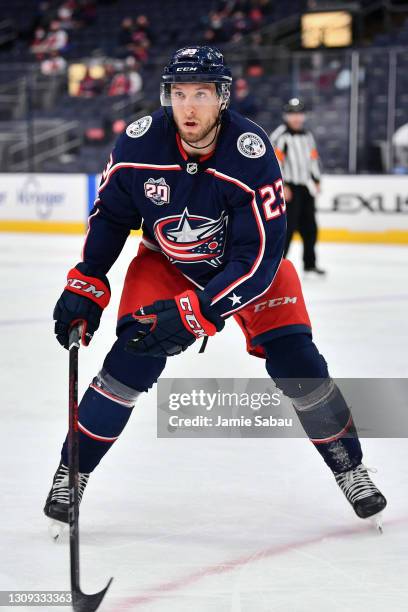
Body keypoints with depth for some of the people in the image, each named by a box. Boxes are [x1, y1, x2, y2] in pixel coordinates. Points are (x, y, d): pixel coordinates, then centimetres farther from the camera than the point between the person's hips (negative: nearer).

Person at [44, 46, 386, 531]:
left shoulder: (252, 154, -32)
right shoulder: (139, 144, -23)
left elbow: (258, 258, -31)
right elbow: (109, 214, -4)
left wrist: (192, 312, -39)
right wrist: (85, 286, -10)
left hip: (248, 263, -1)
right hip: (166, 260, 1)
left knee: (295, 360, -12)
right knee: (134, 359, -16)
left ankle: (350, 468, 10)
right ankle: (71, 471, 0)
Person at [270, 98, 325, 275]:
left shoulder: (307, 136, 17)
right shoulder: (280, 136, -9)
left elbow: (313, 159, 24)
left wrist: (316, 181, 17)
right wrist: (282, 186, -18)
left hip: (306, 187, 8)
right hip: (289, 187, -8)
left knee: (309, 227, 10)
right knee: (288, 226, -13)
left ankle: (310, 263, 20)